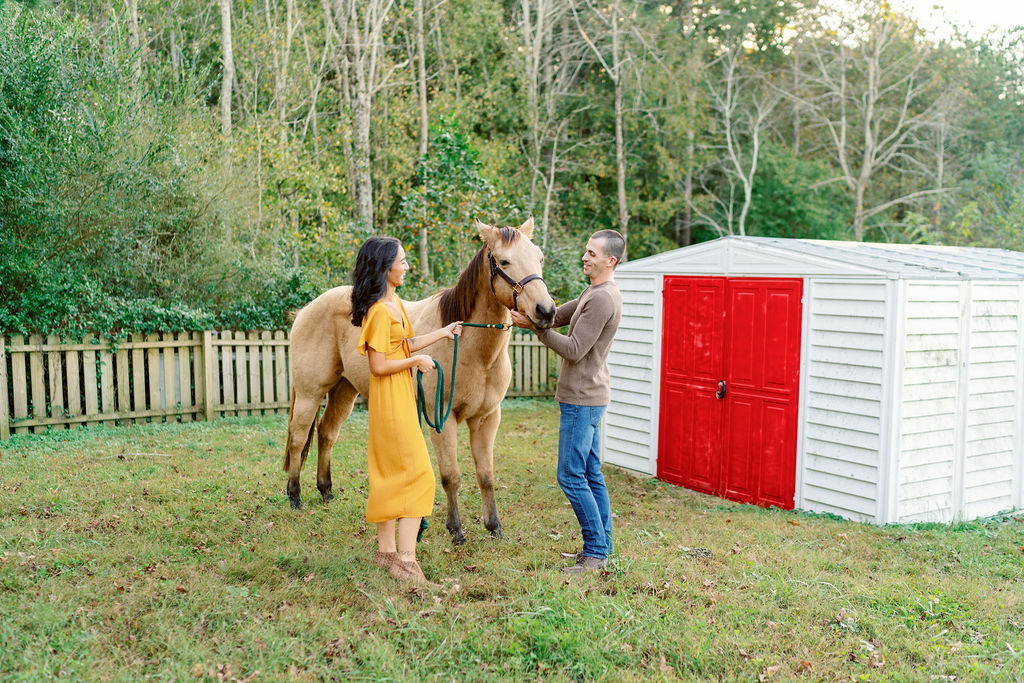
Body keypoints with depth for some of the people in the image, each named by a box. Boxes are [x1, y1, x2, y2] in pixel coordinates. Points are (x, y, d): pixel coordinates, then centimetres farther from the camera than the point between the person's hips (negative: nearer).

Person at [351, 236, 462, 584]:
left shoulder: (394, 302, 11)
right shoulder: (380, 311, -20)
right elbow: (379, 365, -22)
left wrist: (443, 332, 17)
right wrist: (417, 361, -12)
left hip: (400, 399, 10)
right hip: (391, 401, -10)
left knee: (389, 475, 14)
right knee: (417, 475, -9)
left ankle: (386, 550, 24)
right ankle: (405, 560, -6)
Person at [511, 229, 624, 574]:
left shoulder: (603, 299, -19)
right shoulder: (593, 292, 15)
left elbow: (574, 350, -22)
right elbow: (557, 316, 16)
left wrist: (536, 326, -19)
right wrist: (531, 313, -1)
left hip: (582, 399, -10)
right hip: (587, 396, 10)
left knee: (571, 476, -6)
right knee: (591, 473, 14)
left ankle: (595, 553, 1)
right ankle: (602, 546, 21)